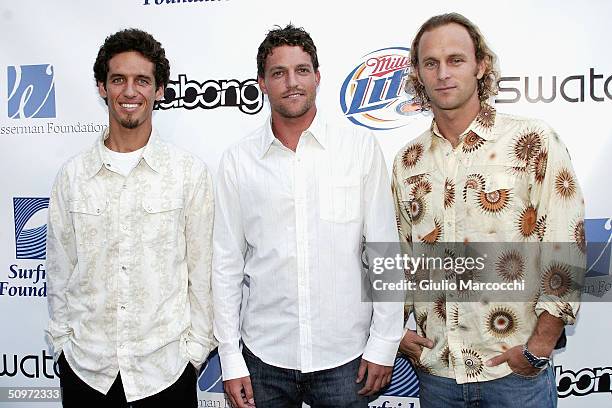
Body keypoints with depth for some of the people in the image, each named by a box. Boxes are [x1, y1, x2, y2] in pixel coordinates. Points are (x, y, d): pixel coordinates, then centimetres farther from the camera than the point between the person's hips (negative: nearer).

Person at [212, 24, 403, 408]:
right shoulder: (237, 160, -2)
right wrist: (230, 359, 1)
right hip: (264, 356, 2)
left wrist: (384, 343, -3)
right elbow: (227, 264, 1)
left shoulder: (361, 147, -5)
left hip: (345, 355, -1)